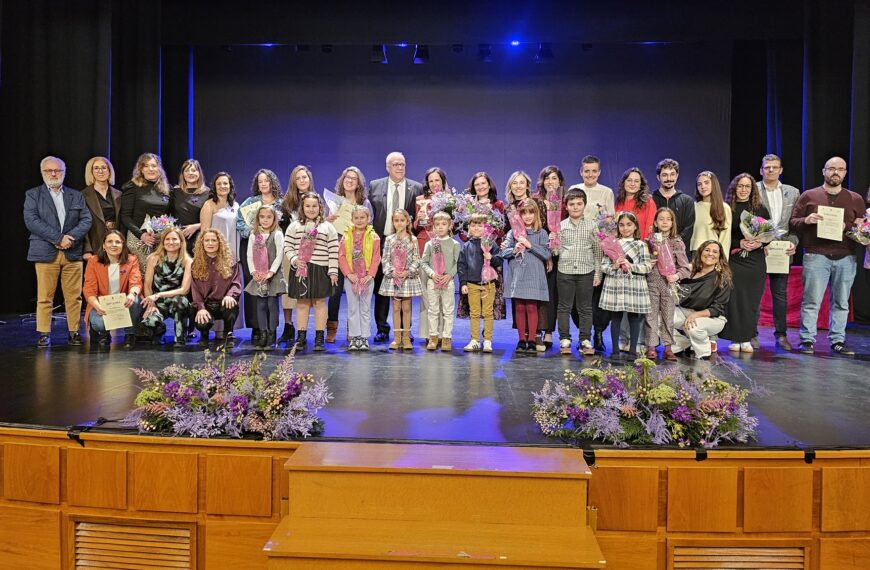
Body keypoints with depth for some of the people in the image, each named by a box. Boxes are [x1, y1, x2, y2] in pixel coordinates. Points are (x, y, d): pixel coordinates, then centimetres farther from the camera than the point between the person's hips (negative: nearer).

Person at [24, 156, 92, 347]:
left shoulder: (76, 196, 16)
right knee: (45, 297, -1)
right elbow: (31, 220, -5)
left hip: (73, 253, 2)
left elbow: (86, 220, 7)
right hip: (45, 253, -2)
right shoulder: (32, 195, 8)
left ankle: (74, 332, 9)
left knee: (74, 296, 2)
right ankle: (44, 334, 7)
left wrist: (71, 237, -11)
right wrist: (58, 238, -14)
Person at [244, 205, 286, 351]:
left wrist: (271, 272, -16)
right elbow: (249, 255, 6)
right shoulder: (253, 235, 9)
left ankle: (271, 337, 5)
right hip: (258, 276, 4)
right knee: (260, 306, 5)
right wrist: (253, 271, -6)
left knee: (272, 305, -1)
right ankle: (262, 336, 12)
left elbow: (280, 255, -8)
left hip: (273, 276, -4)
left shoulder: (277, 235, -2)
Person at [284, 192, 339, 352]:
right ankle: (301, 337, 13)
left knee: (319, 302, 3)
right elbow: (287, 246, 8)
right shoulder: (294, 226, 10)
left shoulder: (328, 227, 5)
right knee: (302, 303, 6)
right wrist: (294, 259, -10)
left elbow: (333, 251, 0)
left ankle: (320, 338, 8)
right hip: (300, 270, 2)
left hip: (321, 270, -1)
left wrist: (333, 271, -6)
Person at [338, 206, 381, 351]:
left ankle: (364, 337, 11)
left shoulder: (373, 237, 0)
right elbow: (341, 256, -1)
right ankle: (354, 337, 11)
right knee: (353, 308, 6)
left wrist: (370, 274, -12)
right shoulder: (346, 236, 3)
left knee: (365, 308, 6)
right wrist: (348, 273, -10)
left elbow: (376, 258, -3)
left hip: (367, 277, -1)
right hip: (350, 277, 1)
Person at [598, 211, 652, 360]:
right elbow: (603, 266, 2)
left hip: (634, 287, -1)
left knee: (634, 318, 6)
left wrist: (630, 266, -16)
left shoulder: (641, 245, 2)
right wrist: (613, 266, -16)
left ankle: (633, 350, 16)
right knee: (616, 318, 7)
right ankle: (615, 350, 15)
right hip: (615, 286, 1)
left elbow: (647, 267, -5)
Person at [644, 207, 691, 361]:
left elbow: (685, 266, 1)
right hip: (651, 282, 0)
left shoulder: (677, 242, 2)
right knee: (651, 316, 2)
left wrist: (677, 275, -16)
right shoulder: (650, 240, 4)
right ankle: (651, 347, 8)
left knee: (668, 316, 6)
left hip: (669, 283, 0)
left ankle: (667, 348, 13)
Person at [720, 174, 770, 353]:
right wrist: (739, 243, -13)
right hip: (733, 260, -2)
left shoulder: (761, 210, 9)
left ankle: (746, 339, 9)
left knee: (752, 300, 1)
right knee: (734, 299, -5)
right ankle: (735, 339, 3)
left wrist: (760, 243, -10)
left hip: (755, 260, 2)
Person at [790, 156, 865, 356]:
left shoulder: (855, 199, 14)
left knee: (841, 302, 5)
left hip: (845, 258, 3)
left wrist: (846, 226, -8)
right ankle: (807, 340, 1)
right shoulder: (809, 196, 8)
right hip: (816, 255, -2)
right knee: (811, 300, -4)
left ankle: (837, 341, 12)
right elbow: (793, 222, 7)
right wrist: (806, 220, -14)